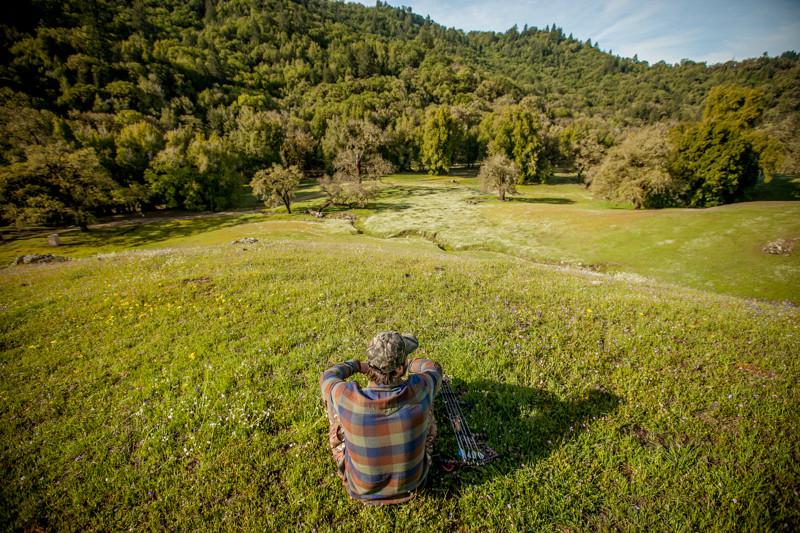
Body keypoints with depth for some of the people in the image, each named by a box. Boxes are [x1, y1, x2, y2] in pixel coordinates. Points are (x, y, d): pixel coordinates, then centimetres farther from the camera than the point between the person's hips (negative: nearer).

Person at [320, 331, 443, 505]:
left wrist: (356, 365, 11)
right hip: (411, 479, 1)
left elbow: (328, 378, -7)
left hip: (363, 486, 0)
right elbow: (433, 369, -5)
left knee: (332, 397, 7)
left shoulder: (348, 399, -33)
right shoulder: (417, 391, -31)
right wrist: (410, 364, 14)